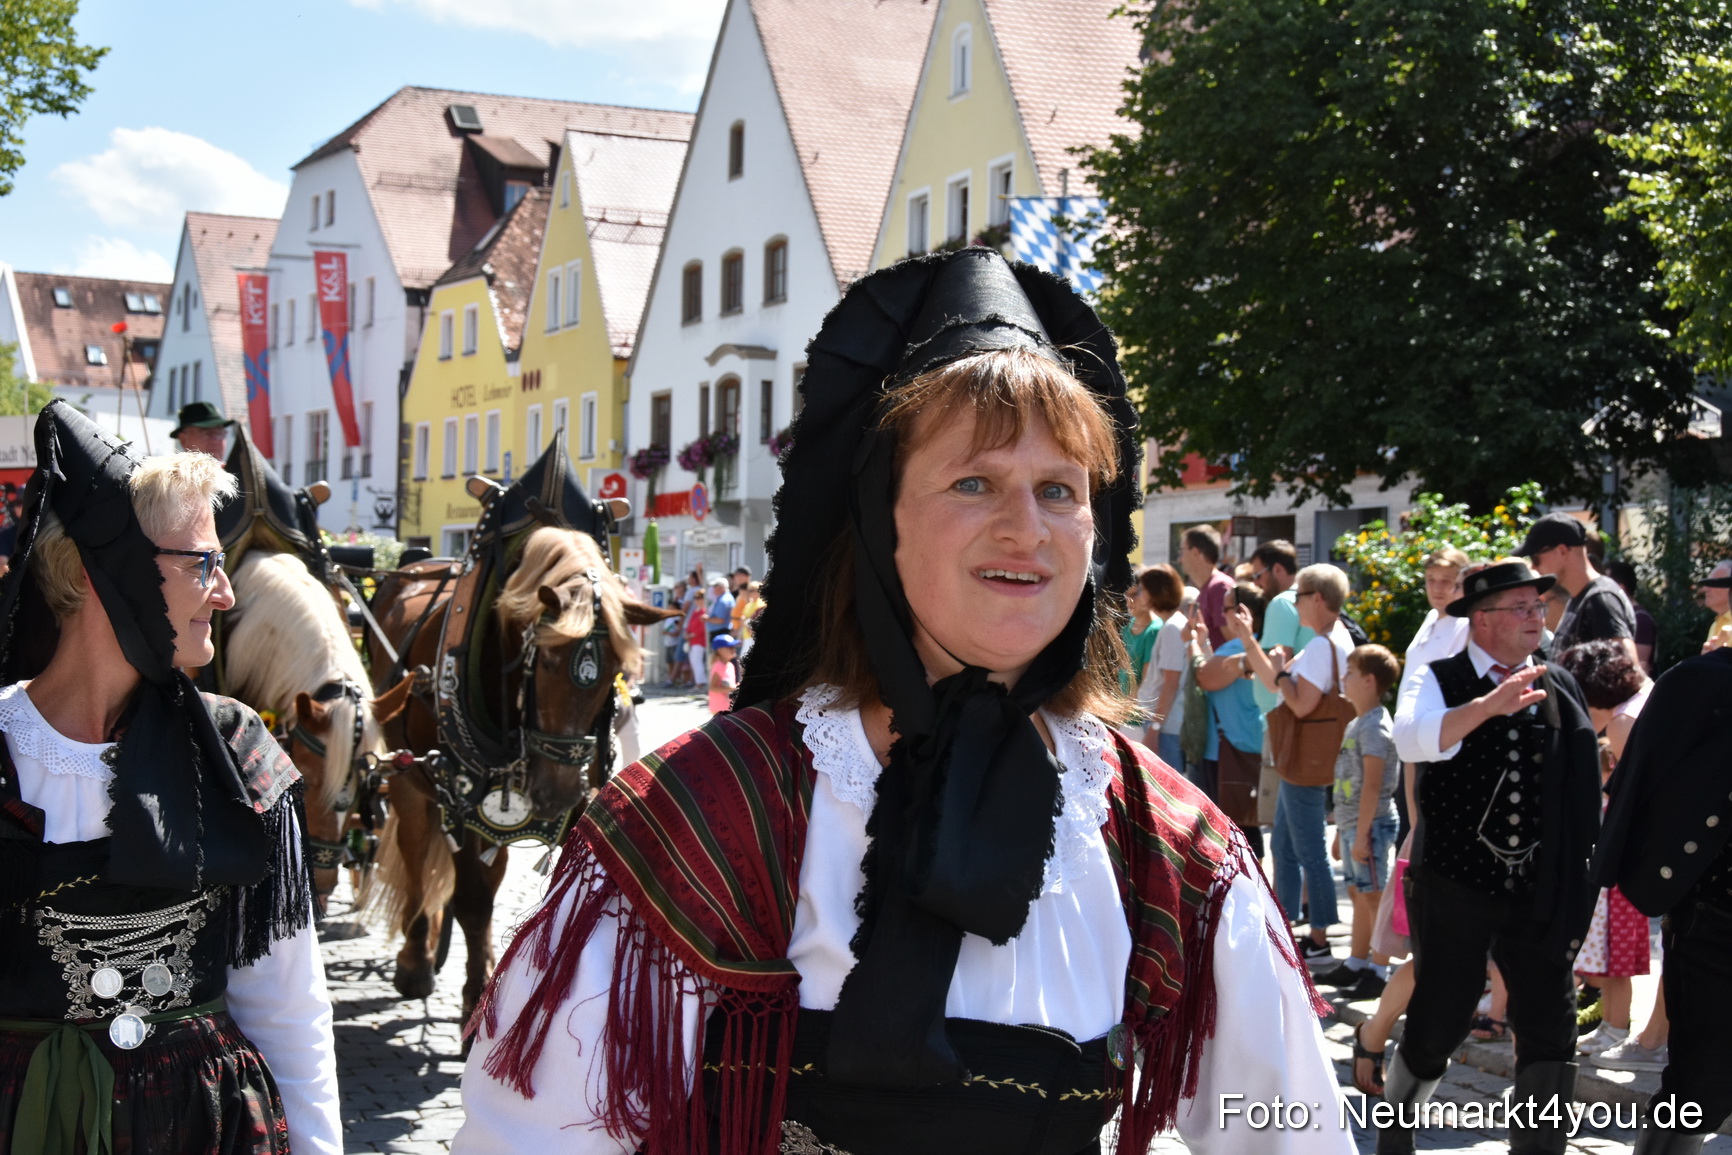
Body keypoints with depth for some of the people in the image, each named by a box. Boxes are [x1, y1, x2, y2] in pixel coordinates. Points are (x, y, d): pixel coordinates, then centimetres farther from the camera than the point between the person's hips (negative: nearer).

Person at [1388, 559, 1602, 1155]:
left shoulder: (1560, 688, 8)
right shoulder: (1440, 680, -4)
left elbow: (1584, 786, 15)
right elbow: (1413, 738, -26)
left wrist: (1579, 878, 14)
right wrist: (1490, 705, -39)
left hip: (1538, 890, 3)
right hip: (1454, 883, -3)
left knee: (1551, 1031, 0)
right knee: (1440, 1022, 5)